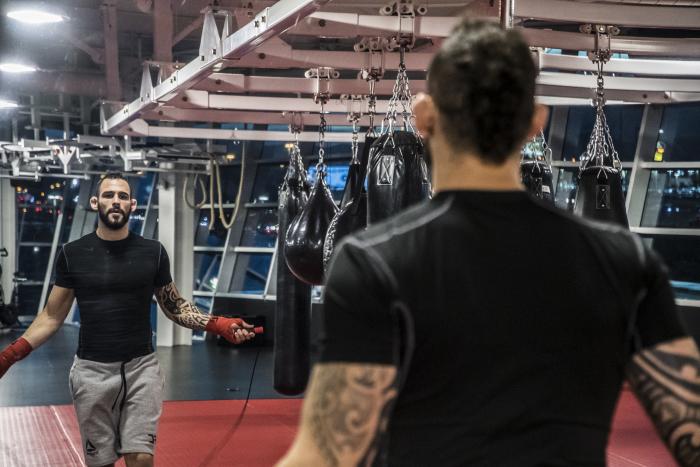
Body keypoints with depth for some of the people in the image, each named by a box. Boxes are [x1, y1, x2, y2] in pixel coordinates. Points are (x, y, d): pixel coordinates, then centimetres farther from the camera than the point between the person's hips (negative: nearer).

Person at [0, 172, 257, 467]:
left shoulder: (152, 252, 1)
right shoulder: (73, 253, 0)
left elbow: (175, 308, 9)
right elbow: (52, 316, 5)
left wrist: (220, 326, -6)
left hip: (141, 367, 0)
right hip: (92, 370, 0)